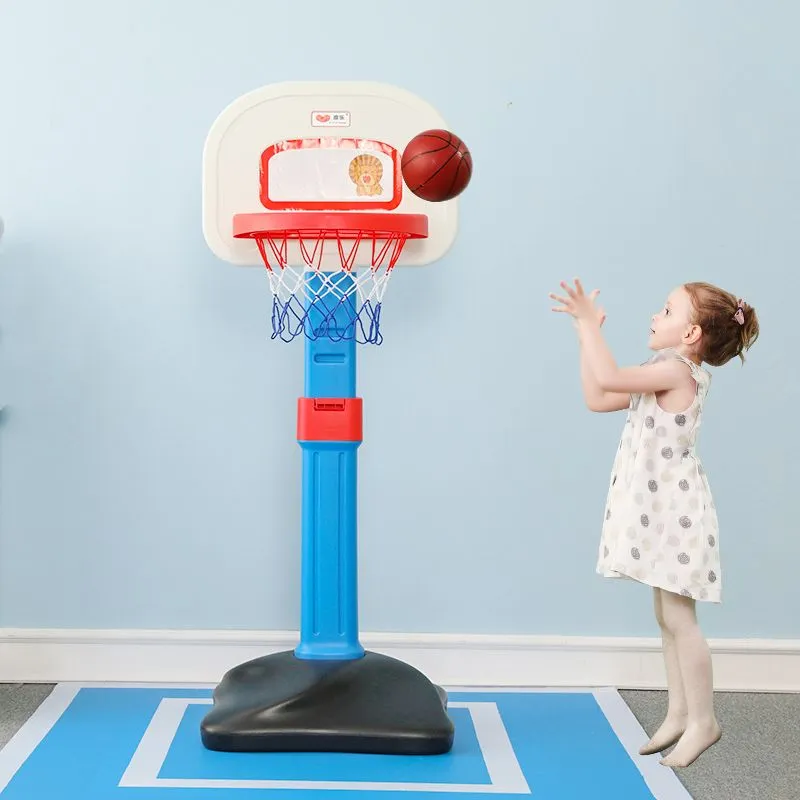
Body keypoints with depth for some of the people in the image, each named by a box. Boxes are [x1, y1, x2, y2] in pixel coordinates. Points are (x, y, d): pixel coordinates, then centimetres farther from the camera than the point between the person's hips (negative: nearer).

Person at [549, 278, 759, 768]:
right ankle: (679, 714, 23)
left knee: (678, 618, -3)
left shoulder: (677, 371, -18)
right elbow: (597, 399, 11)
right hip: (660, 511, 10)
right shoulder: (664, 376, 12)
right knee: (669, 618, 14)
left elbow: (607, 378, -28)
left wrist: (590, 323, -18)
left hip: (675, 512, -10)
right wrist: (586, 334, 11)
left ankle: (703, 720, 8)